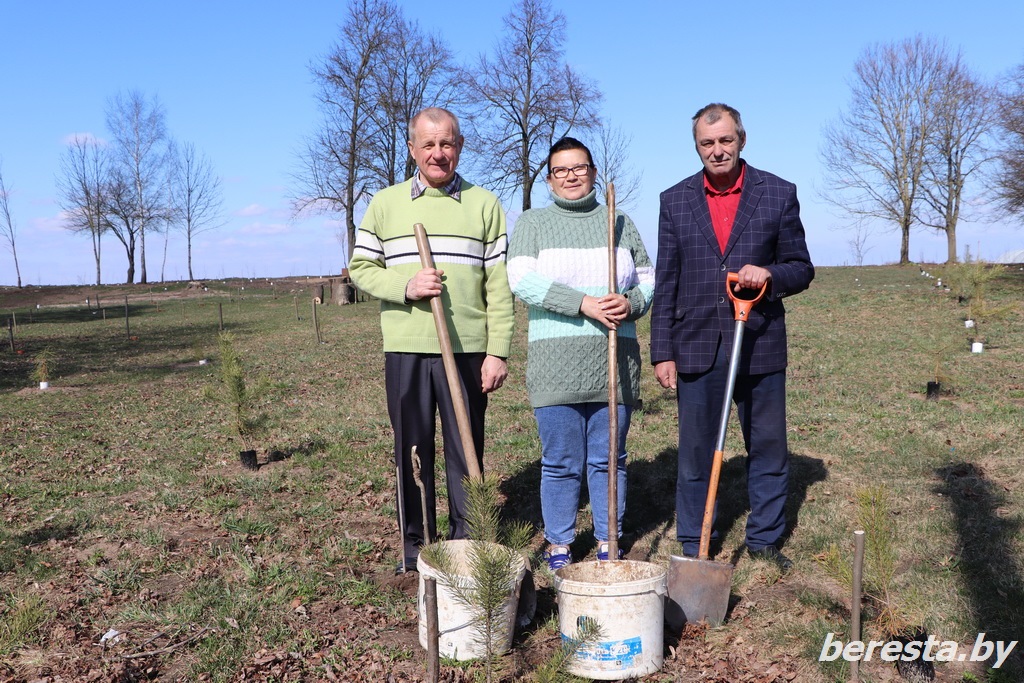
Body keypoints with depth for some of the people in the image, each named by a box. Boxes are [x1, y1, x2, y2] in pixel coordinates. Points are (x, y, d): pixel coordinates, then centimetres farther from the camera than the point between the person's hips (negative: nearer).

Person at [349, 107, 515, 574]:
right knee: (412, 452, 8)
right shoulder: (385, 203, 7)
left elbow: (499, 285, 2)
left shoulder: (484, 204, 5)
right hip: (405, 350, 1)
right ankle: (415, 548, 21)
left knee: (467, 453, 6)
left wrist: (497, 351, -4)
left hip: (468, 350, 0)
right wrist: (406, 285, -12)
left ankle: (465, 545, 20)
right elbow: (360, 267, 7)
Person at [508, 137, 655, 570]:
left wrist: (631, 303, -8)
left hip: (615, 360, 2)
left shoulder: (620, 223, 15)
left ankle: (607, 543, 21)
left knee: (609, 459, 8)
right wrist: (584, 304, -16)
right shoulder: (533, 223, 7)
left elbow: (647, 278, 16)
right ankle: (558, 547, 16)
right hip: (556, 361, -2)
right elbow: (522, 280, -7)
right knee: (560, 462, 2)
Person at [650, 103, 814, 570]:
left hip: (761, 346, 0)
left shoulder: (779, 194, 3)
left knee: (768, 450, 9)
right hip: (697, 349, 0)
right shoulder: (675, 201, 6)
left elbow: (802, 269, 7)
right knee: (695, 455, 7)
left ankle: (764, 543, 26)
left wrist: (769, 274, -16)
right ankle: (694, 550, 20)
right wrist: (662, 352, 1)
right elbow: (665, 284, 5)